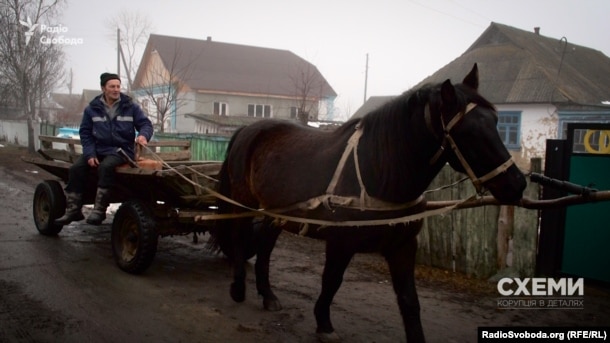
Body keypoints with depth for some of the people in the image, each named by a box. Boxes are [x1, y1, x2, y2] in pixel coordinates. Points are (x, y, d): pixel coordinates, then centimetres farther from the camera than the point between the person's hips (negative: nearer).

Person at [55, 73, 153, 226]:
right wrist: (90, 154, -5)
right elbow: (85, 132, 8)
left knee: (105, 167, -33)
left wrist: (143, 135, -21)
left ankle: (99, 210, -28)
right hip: (98, 149, 3)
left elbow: (146, 124, 4)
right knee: (76, 168, -17)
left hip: (121, 150, -3)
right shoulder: (92, 108, 6)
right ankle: (73, 210, -6)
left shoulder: (130, 107, 3)